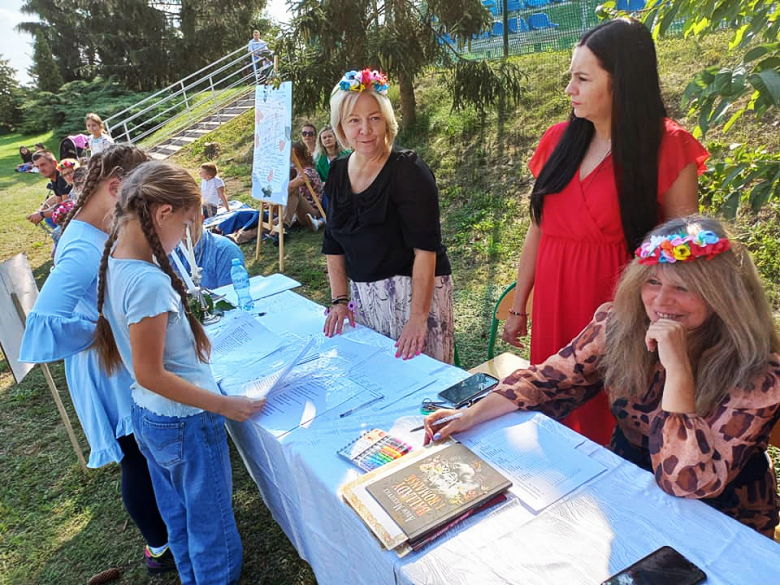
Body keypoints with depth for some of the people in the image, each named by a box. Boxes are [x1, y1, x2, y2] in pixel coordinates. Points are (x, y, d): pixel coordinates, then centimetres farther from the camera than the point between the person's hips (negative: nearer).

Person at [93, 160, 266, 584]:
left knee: (178, 517, 27)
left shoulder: (112, 264, -2)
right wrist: (222, 404, -18)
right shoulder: (149, 282, -29)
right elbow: (150, 374, -24)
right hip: (185, 422, -9)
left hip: (146, 415, 9)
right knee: (213, 527, 13)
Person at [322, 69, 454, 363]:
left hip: (415, 289, -6)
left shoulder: (408, 170, -14)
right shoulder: (338, 172, 6)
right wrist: (339, 299, 4)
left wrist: (418, 317, -24)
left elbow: (425, 248, -20)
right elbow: (334, 244, 11)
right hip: (363, 293, 6)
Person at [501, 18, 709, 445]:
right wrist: (518, 307, 13)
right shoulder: (560, 139, 5)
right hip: (554, 302, 4)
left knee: (612, 420, 5)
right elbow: (538, 229, 10)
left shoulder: (665, 147, -7)